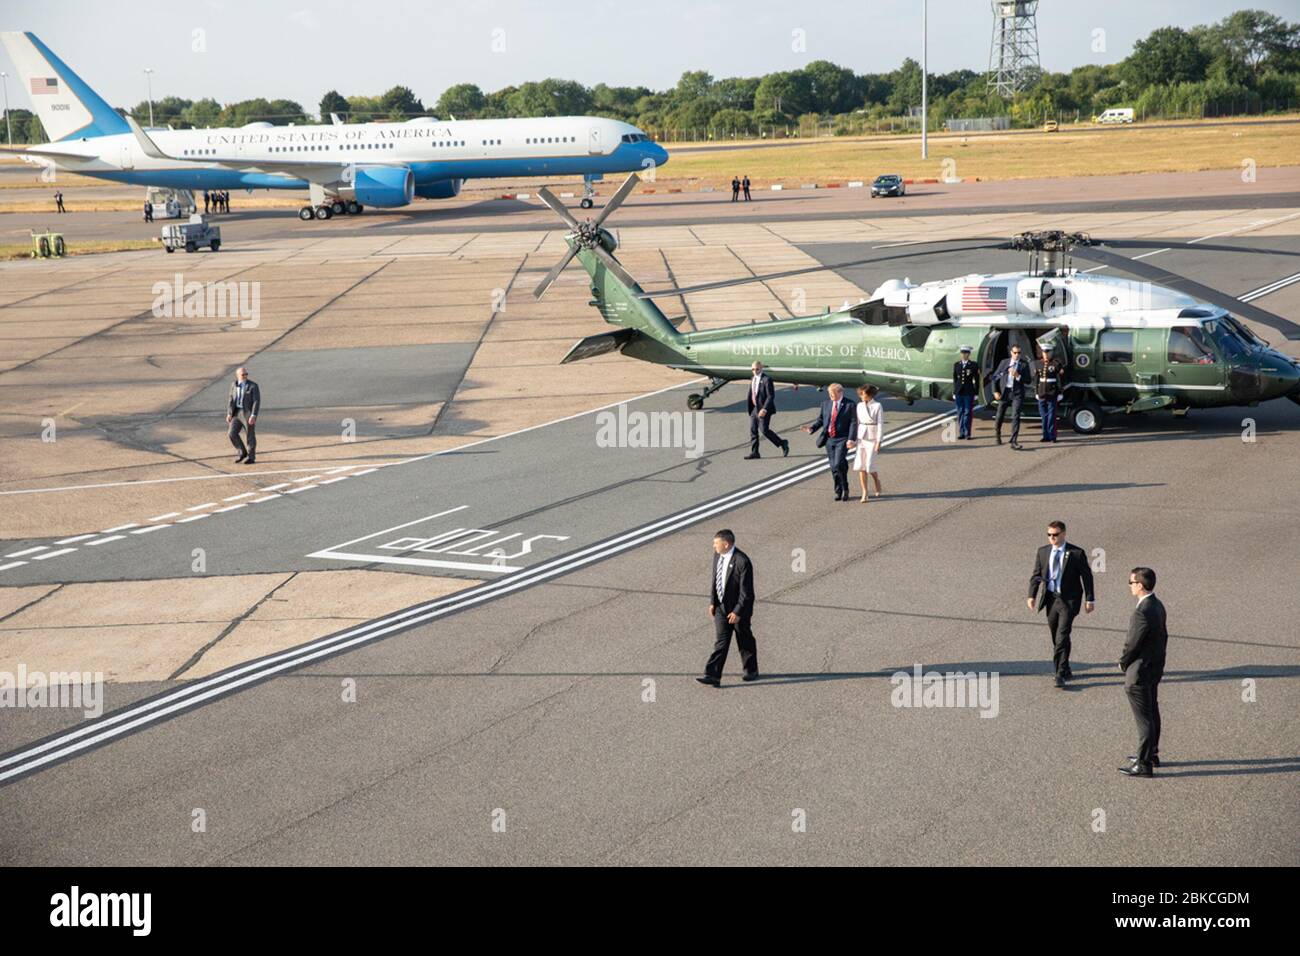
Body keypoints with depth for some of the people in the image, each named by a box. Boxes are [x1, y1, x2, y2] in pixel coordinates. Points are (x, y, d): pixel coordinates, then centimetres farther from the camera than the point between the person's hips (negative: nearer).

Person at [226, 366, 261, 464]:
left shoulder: (253, 385, -11)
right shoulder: (234, 385, 6)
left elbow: (257, 402, -14)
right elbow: (231, 401, 9)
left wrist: (253, 415, -22)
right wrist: (229, 414, 0)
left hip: (249, 413, -5)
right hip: (237, 413, 5)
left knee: (250, 436, 2)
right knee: (232, 433, -3)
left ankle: (251, 458, 15)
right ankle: (242, 453, 14)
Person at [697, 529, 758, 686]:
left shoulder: (742, 561, -25)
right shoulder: (718, 555, -2)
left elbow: (746, 591, -21)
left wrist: (737, 612, -20)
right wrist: (712, 602, 7)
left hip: (739, 608, -6)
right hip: (721, 606, 6)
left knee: (745, 641, 12)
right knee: (720, 641, -1)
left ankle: (751, 671, 32)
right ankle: (713, 676, -6)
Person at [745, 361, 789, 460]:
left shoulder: (767, 379, -14)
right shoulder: (753, 380, 11)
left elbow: (771, 396, -19)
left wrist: (764, 409, -25)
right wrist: (750, 409, 15)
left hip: (764, 409, -8)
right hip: (755, 408, 8)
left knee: (764, 430, -8)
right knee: (753, 430, 2)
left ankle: (782, 443, 10)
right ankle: (754, 452, 6)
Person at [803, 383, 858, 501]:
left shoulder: (850, 405, -5)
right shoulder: (826, 404, 10)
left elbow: (853, 423, -8)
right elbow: (821, 419, 14)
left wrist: (851, 439, -18)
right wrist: (812, 428, -4)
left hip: (842, 440, -5)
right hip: (829, 439, 5)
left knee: (839, 465, -16)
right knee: (833, 467, 7)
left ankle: (845, 490, 2)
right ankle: (838, 491, 19)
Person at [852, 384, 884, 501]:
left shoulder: (878, 406, -7)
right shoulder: (860, 406, 8)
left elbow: (880, 425, -9)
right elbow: (857, 423, 13)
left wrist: (879, 443, -13)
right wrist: (854, 440, 11)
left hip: (872, 438, -5)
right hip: (861, 438, 5)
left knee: (869, 466, -8)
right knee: (860, 466, -4)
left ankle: (878, 485, 22)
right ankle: (865, 493, 1)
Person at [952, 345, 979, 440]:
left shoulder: (974, 366, 0)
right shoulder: (956, 365, 9)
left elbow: (976, 380, 1)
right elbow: (954, 379, 12)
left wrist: (976, 393, -3)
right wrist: (954, 392, 8)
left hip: (969, 393, -3)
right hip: (959, 392, 3)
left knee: (968, 413, -1)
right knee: (960, 413, 6)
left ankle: (967, 433, 4)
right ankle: (961, 433, 11)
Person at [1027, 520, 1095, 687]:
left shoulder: (1076, 553, -6)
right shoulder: (1043, 552, 5)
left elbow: (1087, 576, -2)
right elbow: (1036, 575, 9)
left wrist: (1089, 599, -4)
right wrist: (1031, 595, 0)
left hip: (1069, 600, -5)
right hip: (1051, 598, 5)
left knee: (1062, 636, -13)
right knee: (1055, 637, 11)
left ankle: (1061, 674, -12)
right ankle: (1064, 670, 24)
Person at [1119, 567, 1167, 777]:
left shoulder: (1142, 612, -28)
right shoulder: (1158, 606, 2)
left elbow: (1132, 644, -22)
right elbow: (1163, 636, 11)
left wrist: (1123, 663, -4)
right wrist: (1156, 657, 16)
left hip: (1139, 673, -10)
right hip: (1155, 667, 10)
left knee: (1144, 719, -2)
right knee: (1152, 713, 21)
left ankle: (1144, 764, 5)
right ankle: (1151, 754, 35)